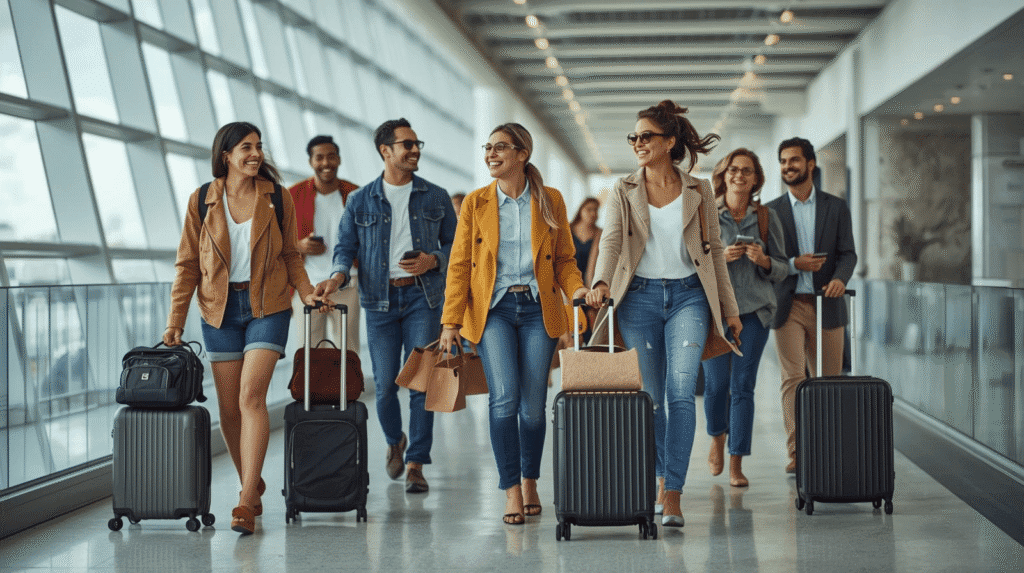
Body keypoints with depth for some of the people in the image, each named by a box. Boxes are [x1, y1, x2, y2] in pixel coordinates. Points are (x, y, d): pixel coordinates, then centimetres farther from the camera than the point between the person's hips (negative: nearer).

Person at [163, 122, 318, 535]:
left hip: (267, 306, -2)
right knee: (229, 407, 4)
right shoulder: (202, 201, 2)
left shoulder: (276, 198, 1)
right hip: (220, 309, 2)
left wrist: (306, 292, -5)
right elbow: (188, 264, 5)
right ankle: (252, 485, 24)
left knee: (251, 395, -16)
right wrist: (175, 322, 0)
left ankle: (246, 503, -19)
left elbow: (290, 256, 10)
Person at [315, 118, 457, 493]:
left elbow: (454, 243, 12)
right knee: (384, 384, 2)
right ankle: (395, 442, 32)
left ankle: (416, 464, -3)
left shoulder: (436, 198, 9)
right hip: (380, 299, 0)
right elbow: (346, 246, 4)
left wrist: (433, 260, -8)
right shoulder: (360, 201, 7)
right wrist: (338, 276, -16)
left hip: (423, 297, 0)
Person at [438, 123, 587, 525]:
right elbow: (459, 263, 5)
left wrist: (576, 288, -10)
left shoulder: (550, 200, 6)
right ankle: (511, 491, -5)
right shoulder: (476, 202, 5)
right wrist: (451, 321, -1)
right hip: (493, 309, -1)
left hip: (538, 309, 1)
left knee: (534, 404, 1)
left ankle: (530, 481, 22)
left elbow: (564, 258, 11)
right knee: (504, 398, -14)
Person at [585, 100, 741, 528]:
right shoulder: (624, 191, 6)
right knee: (649, 397, 5)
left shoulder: (698, 192, 6)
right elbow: (611, 239, -8)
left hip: (688, 296, -1)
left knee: (681, 392, -14)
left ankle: (673, 494, -14)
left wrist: (730, 309, 10)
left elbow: (714, 251, 10)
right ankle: (661, 480, 23)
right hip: (640, 296, 1)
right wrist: (602, 281, -28)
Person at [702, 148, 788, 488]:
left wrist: (764, 260, -11)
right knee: (716, 383, 1)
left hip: (754, 309, 1)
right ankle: (717, 438, 32)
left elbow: (783, 269, 9)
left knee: (743, 386, -3)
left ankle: (737, 463, 1)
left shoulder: (767, 218, 7)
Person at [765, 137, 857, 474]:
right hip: (789, 306, -1)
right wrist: (794, 264, -14)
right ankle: (796, 454, -13)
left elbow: (847, 253, 1)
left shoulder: (836, 207, 8)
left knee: (828, 380, 6)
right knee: (793, 378, -10)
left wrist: (840, 278, -21)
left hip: (826, 305, 1)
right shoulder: (771, 212, 8)